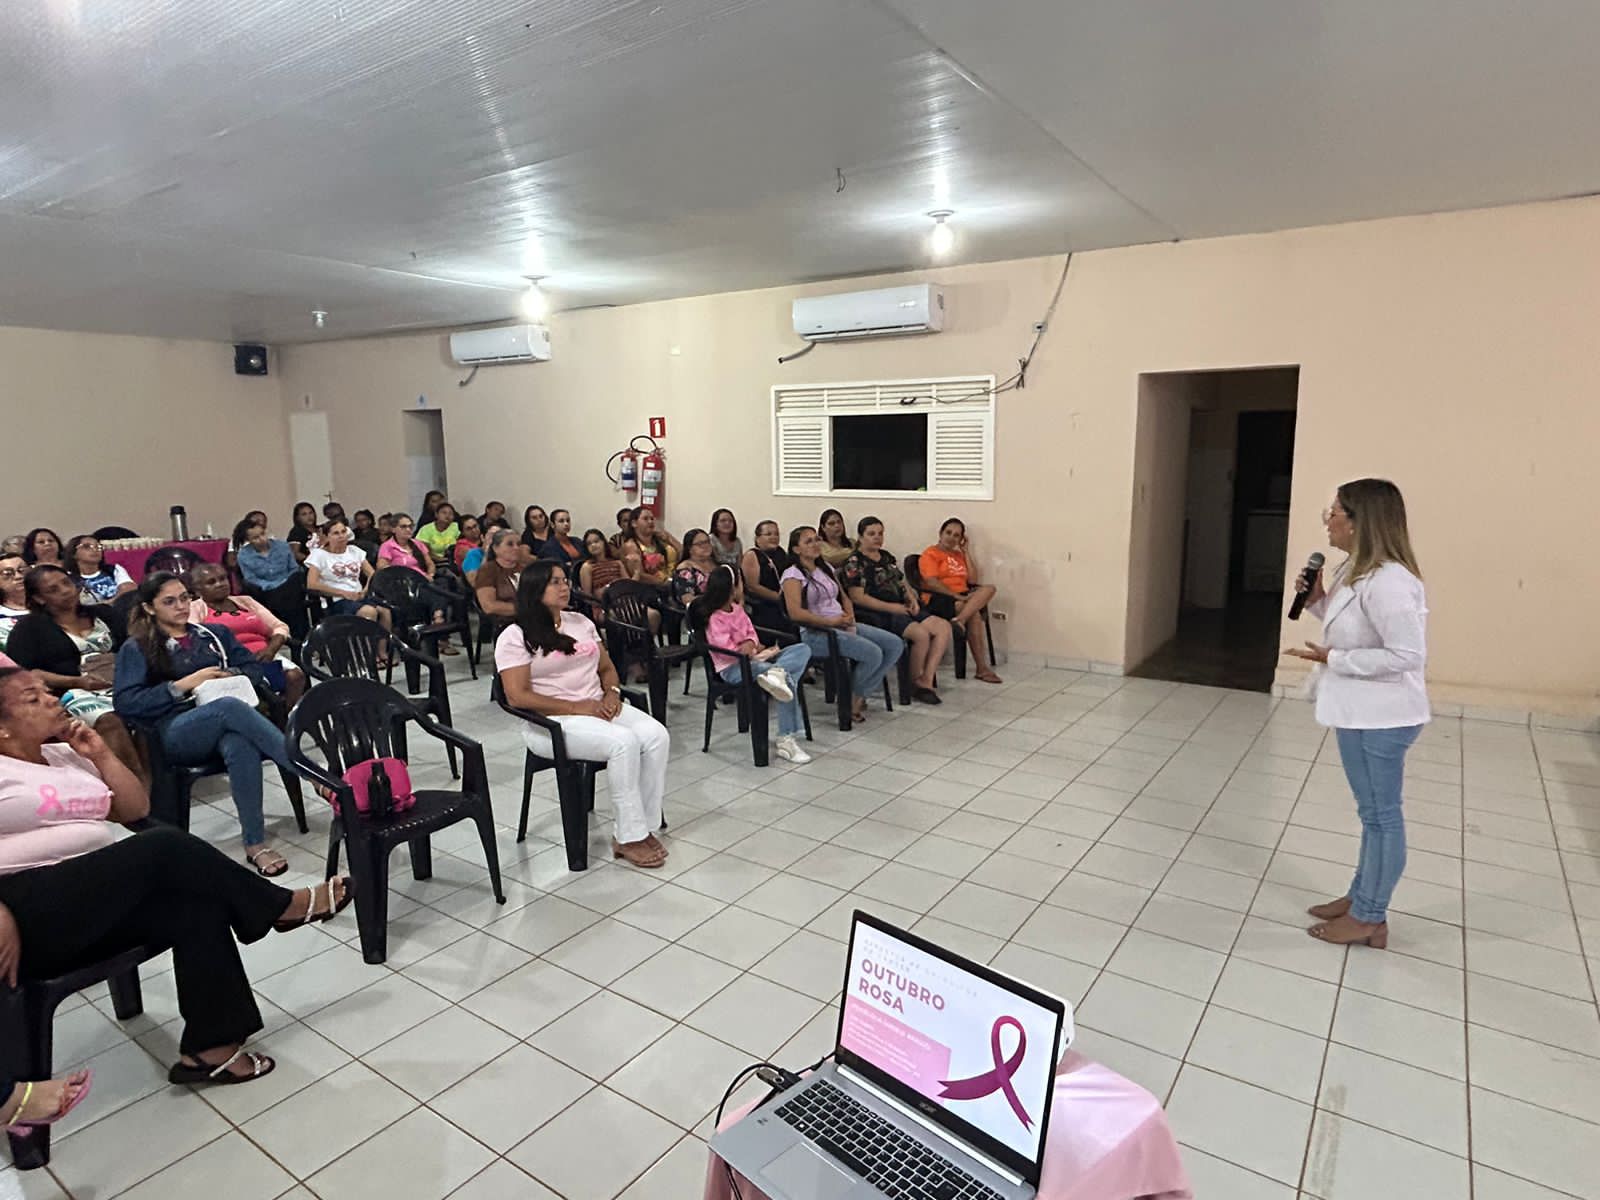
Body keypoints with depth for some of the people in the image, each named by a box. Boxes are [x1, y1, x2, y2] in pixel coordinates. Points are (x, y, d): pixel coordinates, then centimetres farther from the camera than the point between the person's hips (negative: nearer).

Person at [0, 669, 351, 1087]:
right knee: (163, 847, -25)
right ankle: (282, 906, -11)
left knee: (199, 903, -20)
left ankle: (210, 1047, -17)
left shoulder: (64, 755, 18)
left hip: (100, 899, 7)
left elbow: (136, 809, 18)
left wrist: (100, 754, 6)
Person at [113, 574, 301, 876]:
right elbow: (125, 703, 3)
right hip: (176, 733, -2)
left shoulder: (214, 634, 26)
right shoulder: (137, 648, 16)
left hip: (226, 726, 2)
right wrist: (182, 685, -6)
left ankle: (255, 844, -41)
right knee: (231, 706, -38)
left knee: (240, 746, -39)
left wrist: (230, 675, 0)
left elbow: (255, 669, 21)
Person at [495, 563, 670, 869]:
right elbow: (518, 697, -13)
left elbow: (607, 667, 20)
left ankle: (644, 827, -13)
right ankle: (627, 838, -18)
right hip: (551, 722, -6)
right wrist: (577, 708, -17)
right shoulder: (515, 637, -5)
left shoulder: (581, 622, 14)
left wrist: (612, 693, -4)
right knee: (624, 742, -31)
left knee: (657, 735, -20)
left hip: (598, 709, 6)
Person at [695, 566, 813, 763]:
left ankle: (776, 672, -36)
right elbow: (726, 649, -21)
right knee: (788, 679, -30)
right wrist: (754, 652, -19)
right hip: (732, 668, -9)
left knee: (803, 649, -7)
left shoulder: (737, 608, 13)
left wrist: (751, 643, -10)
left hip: (751, 658, 9)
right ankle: (786, 740, -28)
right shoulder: (716, 619, -13)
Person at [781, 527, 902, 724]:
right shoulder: (793, 574, -4)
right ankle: (850, 697, 0)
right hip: (815, 633, -8)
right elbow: (795, 613, -16)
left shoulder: (826, 568, 20)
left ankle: (860, 695, 0)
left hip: (843, 626, 8)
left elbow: (844, 598, 22)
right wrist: (831, 621, -18)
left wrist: (850, 617, 0)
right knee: (873, 653, -26)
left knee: (895, 645, -7)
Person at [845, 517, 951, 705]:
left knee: (943, 627, -13)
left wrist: (912, 600, 4)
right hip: (875, 614, -8)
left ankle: (926, 680, -17)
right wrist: (892, 607, -16)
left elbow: (903, 583, 27)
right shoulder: (854, 562, -4)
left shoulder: (887, 557, 21)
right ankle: (916, 683, -7)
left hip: (900, 609, 8)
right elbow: (857, 597, -13)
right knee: (921, 634, -29)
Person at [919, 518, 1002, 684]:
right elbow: (932, 583, -12)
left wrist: (967, 552, 13)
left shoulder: (960, 555, 24)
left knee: (988, 589, -24)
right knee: (974, 615, -31)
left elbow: (973, 580, 13)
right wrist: (958, 596, -21)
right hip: (938, 599, -7)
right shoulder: (930, 553, 3)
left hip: (962, 598, 7)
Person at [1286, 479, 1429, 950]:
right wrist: (1318, 601, 3)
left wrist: (1333, 659, -22)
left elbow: (1408, 654, -27)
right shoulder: (1357, 569, 7)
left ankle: (1370, 918, 18)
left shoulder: (1388, 581, -25)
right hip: (1362, 712, 10)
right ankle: (1360, 896, 35)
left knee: (1380, 814, 4)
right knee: (1374, 812, 21)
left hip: (1379, 717, -10)